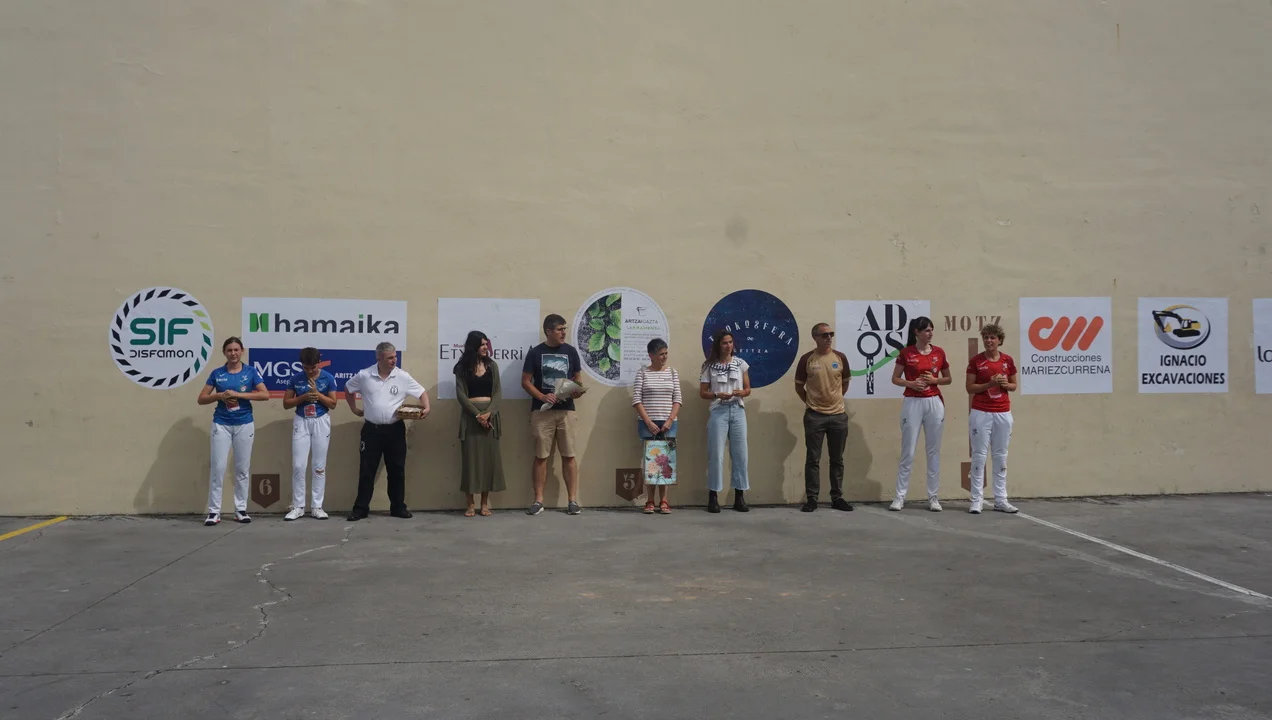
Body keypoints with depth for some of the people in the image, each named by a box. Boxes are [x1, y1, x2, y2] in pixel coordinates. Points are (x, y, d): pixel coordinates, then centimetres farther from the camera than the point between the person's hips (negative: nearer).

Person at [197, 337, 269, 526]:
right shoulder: (217, 374, 3)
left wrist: (239, 394, -18)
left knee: (242, 468, 6)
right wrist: (220, 395, -13)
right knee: (218, 467, -3)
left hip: (244, 425, 0)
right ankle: (214, 511, 2)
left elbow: (265, 395, -11)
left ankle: (241, 509, 15)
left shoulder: (251, 372, 1)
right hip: (221, 425, 0)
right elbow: (201, 399, 5)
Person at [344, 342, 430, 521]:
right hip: (371, 429, -1)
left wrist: (426, 407, -14)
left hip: (395, 430, 1)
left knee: (397, 470, 8)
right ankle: (361, 508, 13)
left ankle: (398, 507, 18)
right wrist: (354, 409, 9)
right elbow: (348, 389, 13)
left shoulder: (403, 376, -4)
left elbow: (422, 392, 3)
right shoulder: (364, 375, -4)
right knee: (366, 470, 4)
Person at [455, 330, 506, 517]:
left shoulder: (492, 365, 8)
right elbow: (460, 394, -5)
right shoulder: (462, 367, 1)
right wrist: (477, 414, -13)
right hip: (470, 415, -2)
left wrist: (488, 413, -12)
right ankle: (470, 504, 3)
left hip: (490, 415, 2)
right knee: (470, 457, -2)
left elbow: (498, 392, 3)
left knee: (489, 456, 1)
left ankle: (485, 503, 8)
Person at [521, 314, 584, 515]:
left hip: (566, 410, 1)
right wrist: (542, 396, -14)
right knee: (541, 456, 2)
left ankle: (573, 500, 6)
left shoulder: (570, 351, 7)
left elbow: (577, 378, 14)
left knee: (569, 455, 1)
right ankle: (538, 500, 8)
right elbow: (525, 381, 1)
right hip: (542, 411, -1)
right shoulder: (535, 352, 0)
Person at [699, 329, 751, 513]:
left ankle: (739, 497, 9)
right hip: (718, 412, -2)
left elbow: (748, 389, 10)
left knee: (740, 453, 2)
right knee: (716, 454, -3)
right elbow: (702, 392, 3)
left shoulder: (741, 363, 7)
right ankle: (713, 497, 3)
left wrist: (740, 392, -12)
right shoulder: (710, 366, 2)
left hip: (738, 411, 2)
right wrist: (717, 395, -14)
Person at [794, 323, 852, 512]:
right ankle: (811, 499, 7)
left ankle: (837, 497, 17)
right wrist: (810, 402, 8)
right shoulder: (807, 359, -4)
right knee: (813, 459, 1)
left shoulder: (840, 358, 3)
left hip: (838, 415, 3)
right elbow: (799, 386, 6)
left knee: (837, 459, 8)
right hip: (814, 416, -2)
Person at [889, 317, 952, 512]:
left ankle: (933, 497, 13)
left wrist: (934, 380, -6)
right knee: (907, 451, 0)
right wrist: (910, 383, -15)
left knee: (934, 451, 6)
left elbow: (948, 379, 13)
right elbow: (895, 379, 3)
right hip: (912, 403, -2)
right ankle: (900, 496, 6)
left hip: (934, 403, 3)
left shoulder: (939, 353, 5)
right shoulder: (905, 353, -3)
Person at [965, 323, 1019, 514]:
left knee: (1001, 456, 8)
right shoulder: (976, 361, -4)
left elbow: (1013, 386, 12)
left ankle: (1000, 500, 14)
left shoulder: (1008, 360, 4)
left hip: (1003, 413, 3)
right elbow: (970, 388, -4)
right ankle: (976, 500, 2)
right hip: (981, 413, -3)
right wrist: (989, 383, -17)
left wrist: (1004, 384, -10)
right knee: (979, 455, -2)